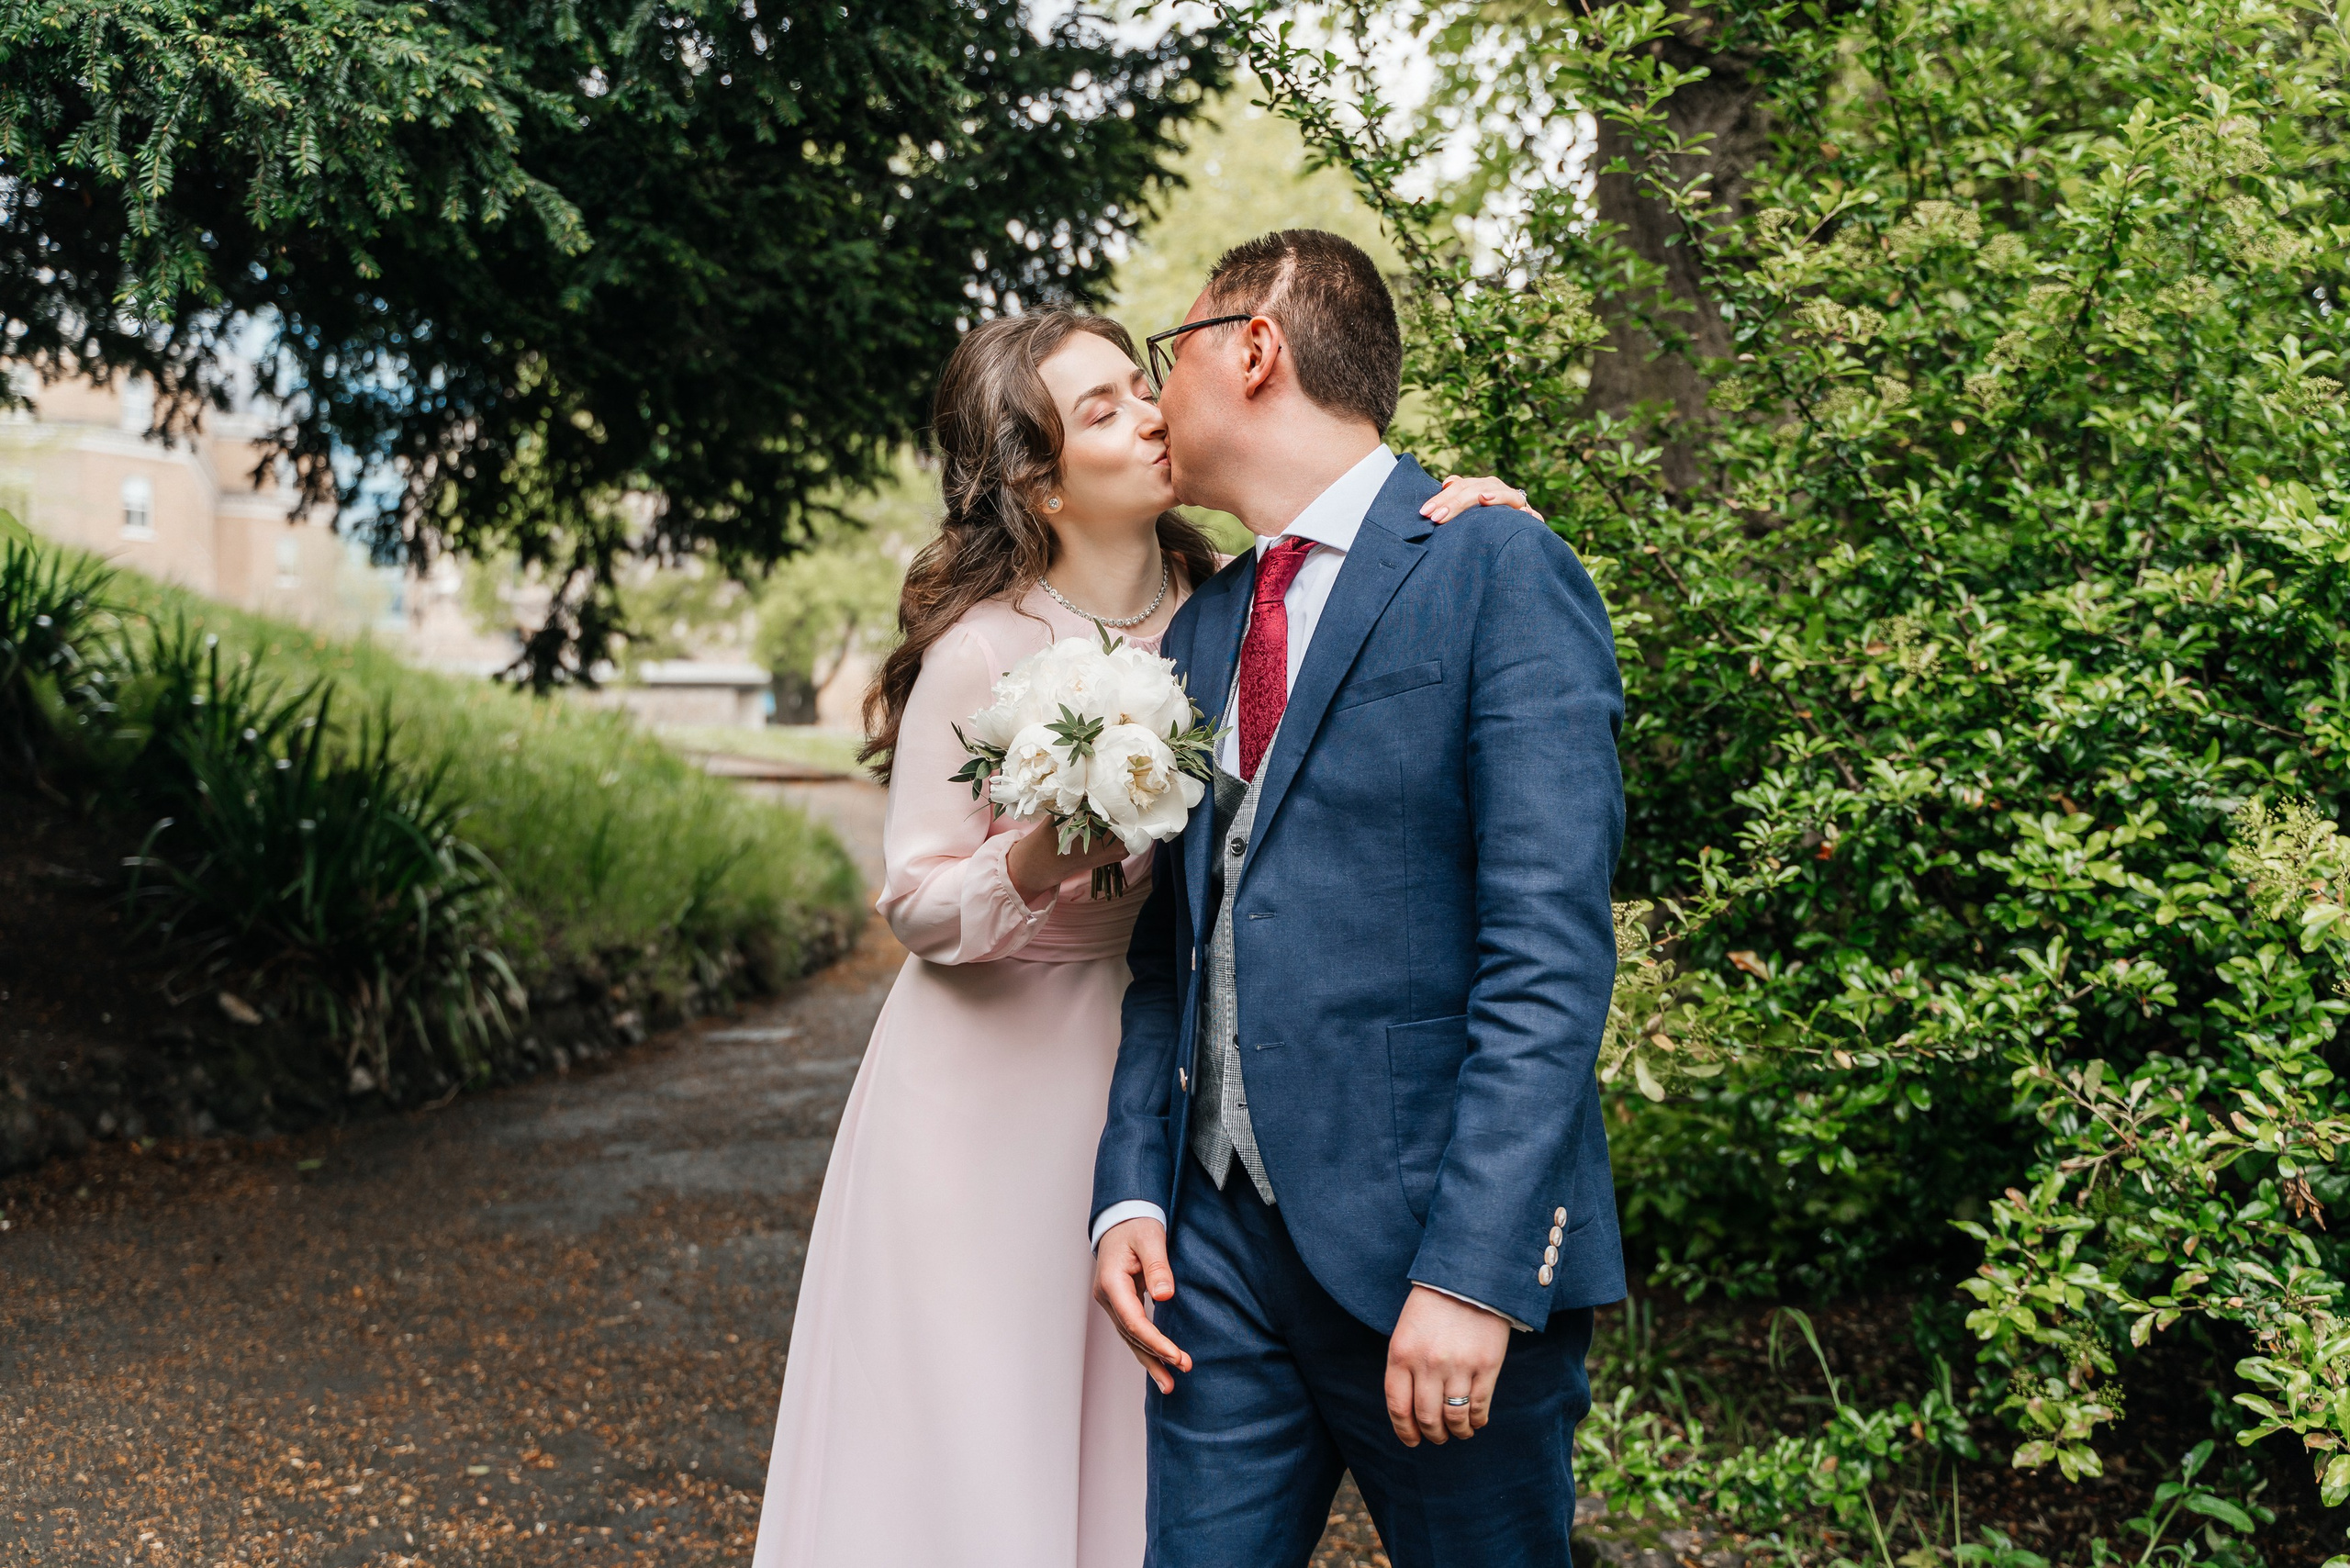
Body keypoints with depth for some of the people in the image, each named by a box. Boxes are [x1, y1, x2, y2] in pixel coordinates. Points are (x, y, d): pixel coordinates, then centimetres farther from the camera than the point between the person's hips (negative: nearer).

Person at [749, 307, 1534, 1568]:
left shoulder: (1221, 611, -2)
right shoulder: (980, 652, -14)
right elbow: (916, 907, -7)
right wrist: (1036, 862, -27)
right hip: (992, 1076, -4)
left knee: (1128, 1446, 11)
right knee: (966, 1441, 4)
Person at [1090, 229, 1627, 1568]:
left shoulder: (1499, 571, -8)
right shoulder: (1200, 631, 16)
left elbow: (1550, 954, -15)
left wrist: (1474, 1269, -21)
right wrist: (1132, 1193, 3)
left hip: (1428, 1240, -6)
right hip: (1220, 1238, 6)